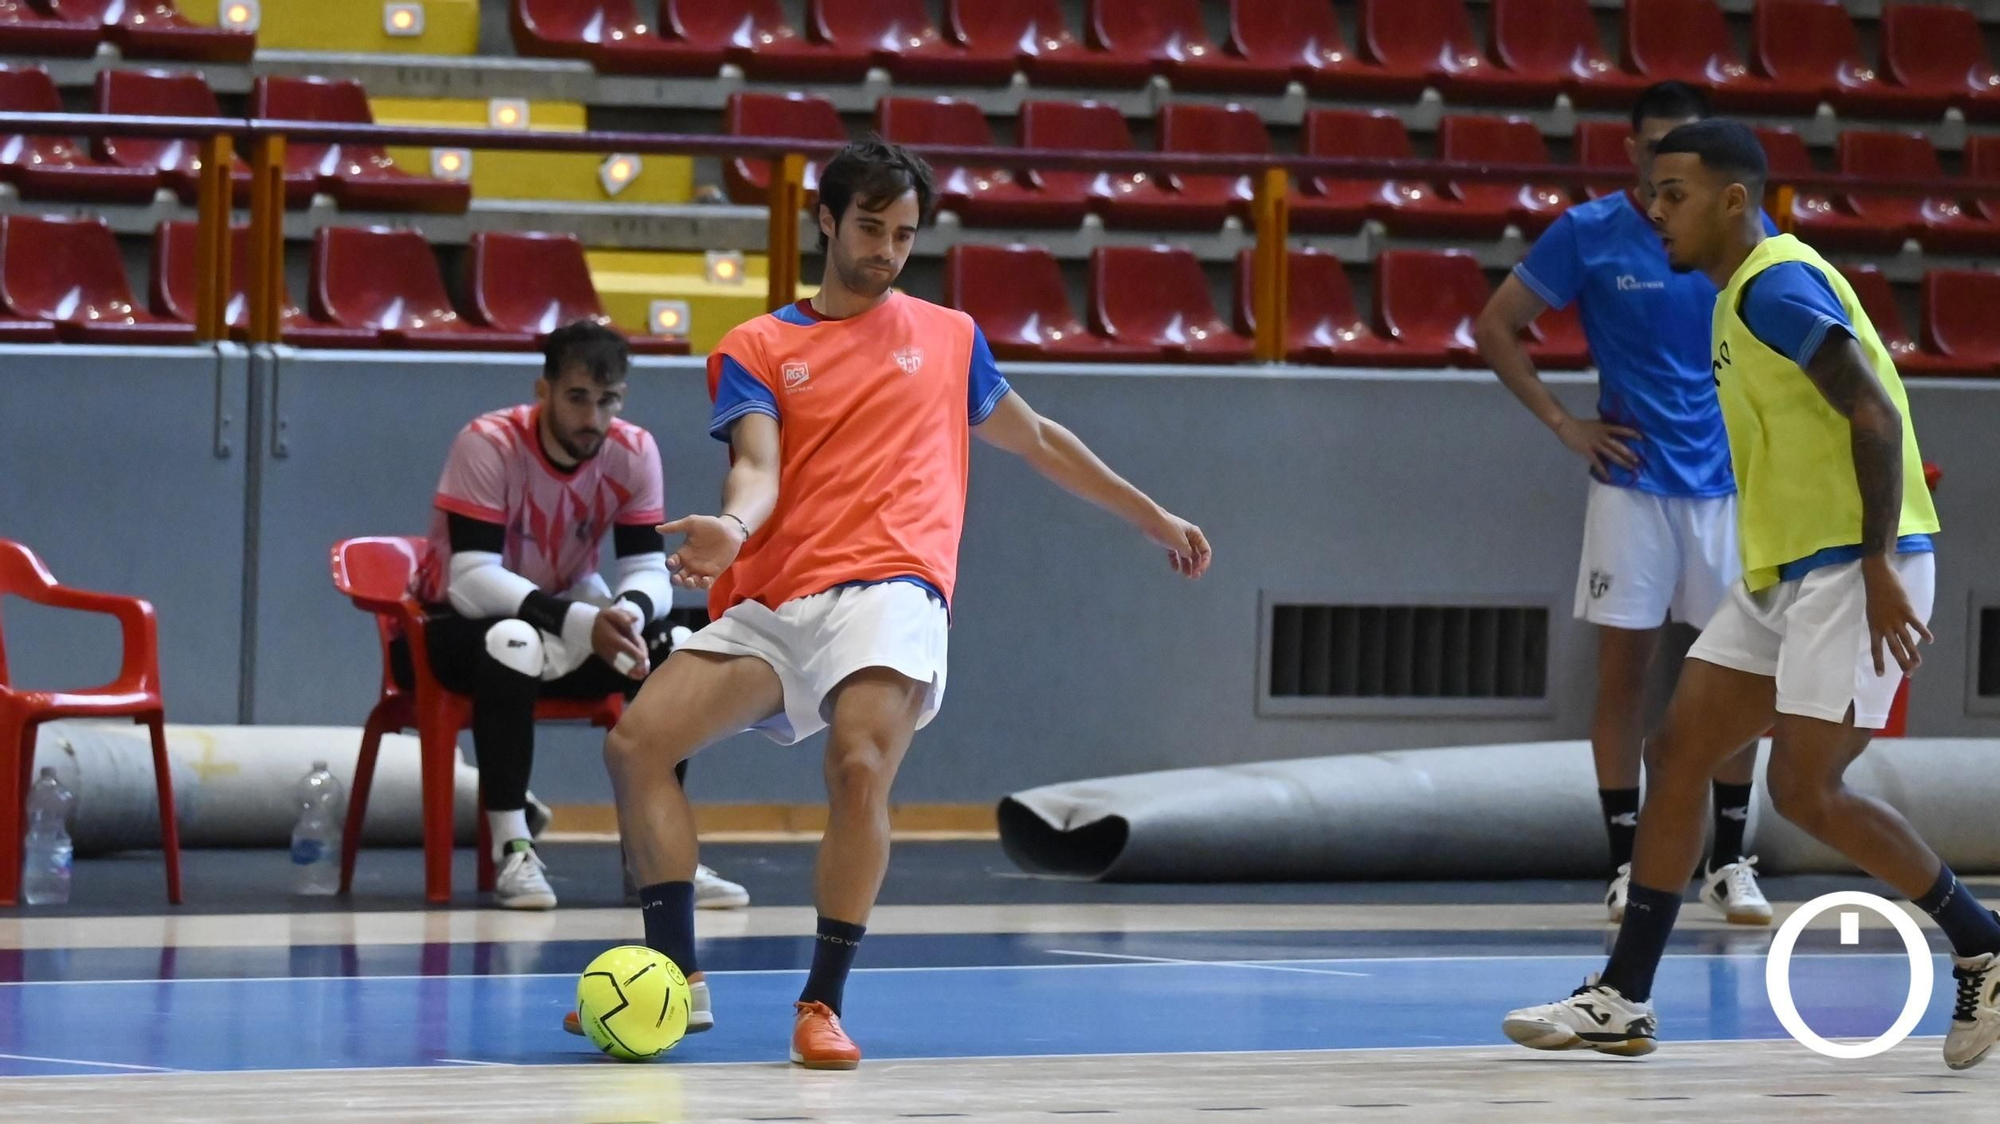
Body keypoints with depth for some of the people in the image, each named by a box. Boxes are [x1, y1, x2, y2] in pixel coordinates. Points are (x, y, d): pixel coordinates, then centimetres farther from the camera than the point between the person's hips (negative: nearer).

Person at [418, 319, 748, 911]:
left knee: (671, 647, -22)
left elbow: (650, 571, -13)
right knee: (513, 644, -38)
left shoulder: (634, 452, -10)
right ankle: (512, 851, -30)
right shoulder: (487, 444, -24)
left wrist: (628, 612, -38)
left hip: (570, 615, 4)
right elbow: (470, 581, -32)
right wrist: (579, 621, -44)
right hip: (460, 627, -4)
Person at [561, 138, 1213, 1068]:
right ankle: (679, 981, -3)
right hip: (770, 604, 2)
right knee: (636, 741, -12)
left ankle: (823, 1004, -20)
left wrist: (1153, 517, 36)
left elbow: (1036, 440, 32)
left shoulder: (950, 336, 19)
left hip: (887, 587, -2)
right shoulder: (754, 349, 13)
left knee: (860, 768, -28)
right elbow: (759, 470, -4)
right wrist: (730, 528, -28)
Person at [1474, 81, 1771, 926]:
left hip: (1729, 483, 2)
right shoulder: (1587, 235, -4)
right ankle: (1626, 864, 6)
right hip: (1631, 484, -2)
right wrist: (1564, 424, -3)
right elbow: (1496, 326, 3)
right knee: (1625, 671, -1)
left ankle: (1729, 862, 11)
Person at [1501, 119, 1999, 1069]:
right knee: (1680, 751, 5)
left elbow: (1876, 414, -22)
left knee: (1805, 789, -11)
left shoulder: (1778, 286, -15)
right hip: (1782, 571, 10)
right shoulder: (1739, 297, 15)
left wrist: (1879, 566, -25)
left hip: (1851, 567, -10)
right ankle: (1623, 1000, 7)